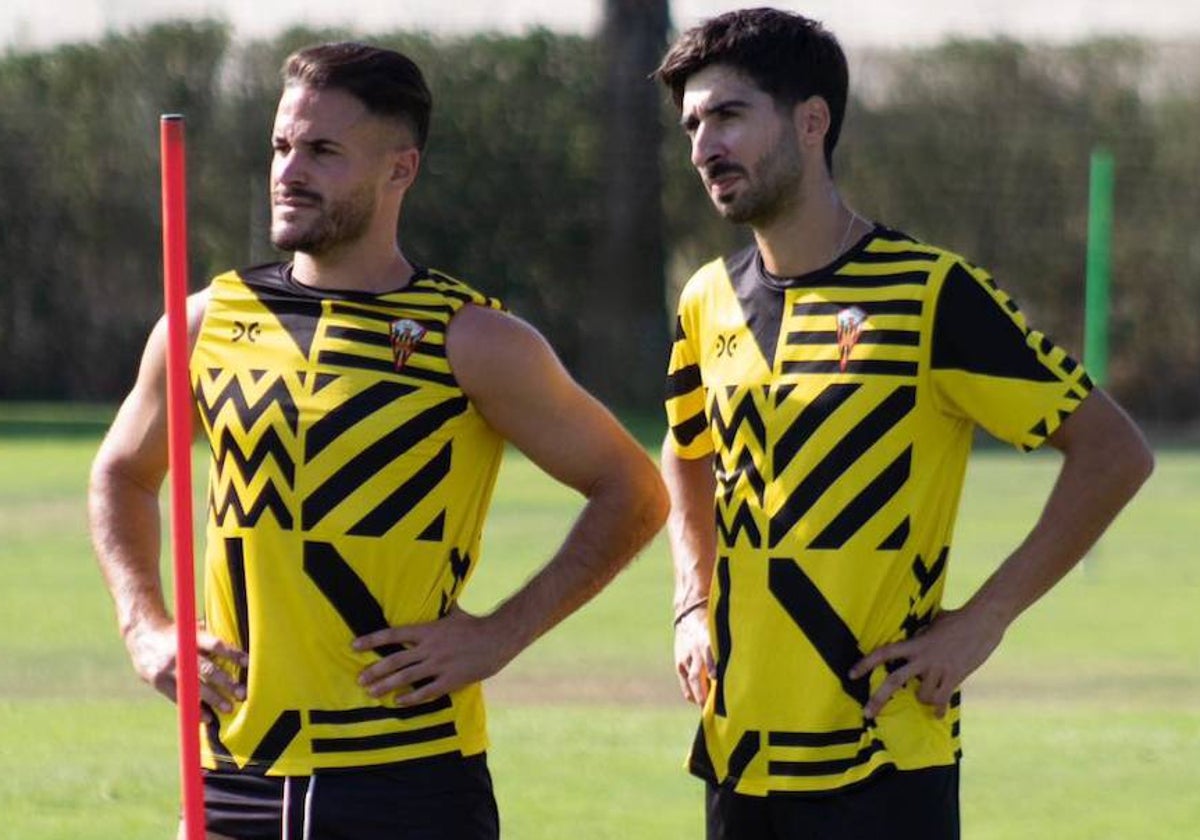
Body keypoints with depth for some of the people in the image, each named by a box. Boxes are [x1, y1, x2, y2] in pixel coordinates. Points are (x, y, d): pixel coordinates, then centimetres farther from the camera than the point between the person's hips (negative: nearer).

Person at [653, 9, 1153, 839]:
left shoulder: (931, 294, -9)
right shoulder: (710, 303, 10)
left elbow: (1115, 451, -8)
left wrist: (982, 619, -12)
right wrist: (693, 609, 14)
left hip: (879, 764, -6)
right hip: (738, 756, 6)